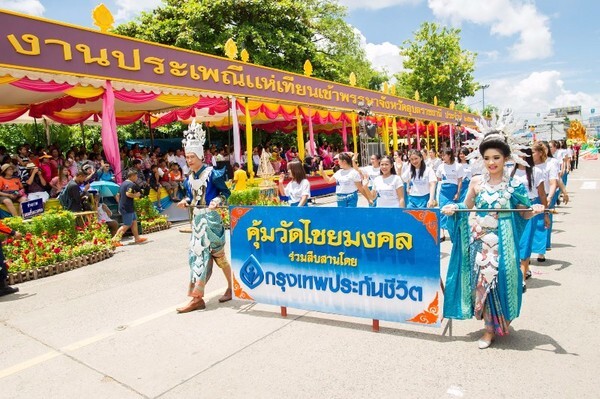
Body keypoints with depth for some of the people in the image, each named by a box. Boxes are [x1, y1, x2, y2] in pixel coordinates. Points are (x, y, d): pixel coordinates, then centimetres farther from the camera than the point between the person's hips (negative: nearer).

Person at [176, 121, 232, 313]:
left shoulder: (212, 173, -10)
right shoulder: (189, 178, 9)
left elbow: (226, 192, -8)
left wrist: (216, 201, -25)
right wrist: (185, 201, -4)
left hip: (210, 218, -7)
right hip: (197, 218, 7)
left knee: (217, 254, -1)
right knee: (197, 253, 6)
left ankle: (232, 287, 14)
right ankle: (197, 297, 12)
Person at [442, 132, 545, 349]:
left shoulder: (514, 185, -1)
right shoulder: (476, 182, 2)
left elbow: (523, 213, 4)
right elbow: (466, 208, 11)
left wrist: (534, 210, -17)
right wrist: (453, 208, -8)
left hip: (503, 241, -1)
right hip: (480, 240, 1)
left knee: (502, 279, 2)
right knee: (482, 280, 4)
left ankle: (502, 321, 25)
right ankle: (490, 328, 22)